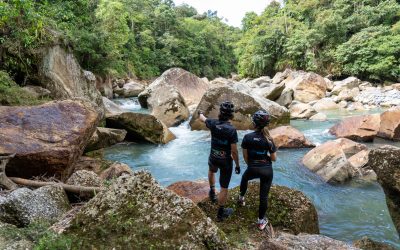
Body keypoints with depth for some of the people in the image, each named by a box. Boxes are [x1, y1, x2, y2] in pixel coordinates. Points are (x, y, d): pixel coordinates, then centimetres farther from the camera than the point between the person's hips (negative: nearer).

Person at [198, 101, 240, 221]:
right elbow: (234, 151, -20)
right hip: (226, 161, -4)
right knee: (224, 188, 10)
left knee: (211, 171, 40)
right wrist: (237, 165, -6)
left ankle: (212, 192, 51)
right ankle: (221, 213, 23)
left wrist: (200, 113, 36)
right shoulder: (232, 130, -24)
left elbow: (203, 119, 13)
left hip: (213, 158, 4)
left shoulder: (213, 123, -11)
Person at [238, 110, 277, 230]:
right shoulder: (269, 139, -10)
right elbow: (274, 158, -5)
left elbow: (245, 156, -3)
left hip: (252, 169, 0)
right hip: (267, 170, 0)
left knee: (244, 178, 36)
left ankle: (241, 198, 51)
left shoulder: (247, 137, -12)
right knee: (264, 196, 11)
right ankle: (261, 221, 22)